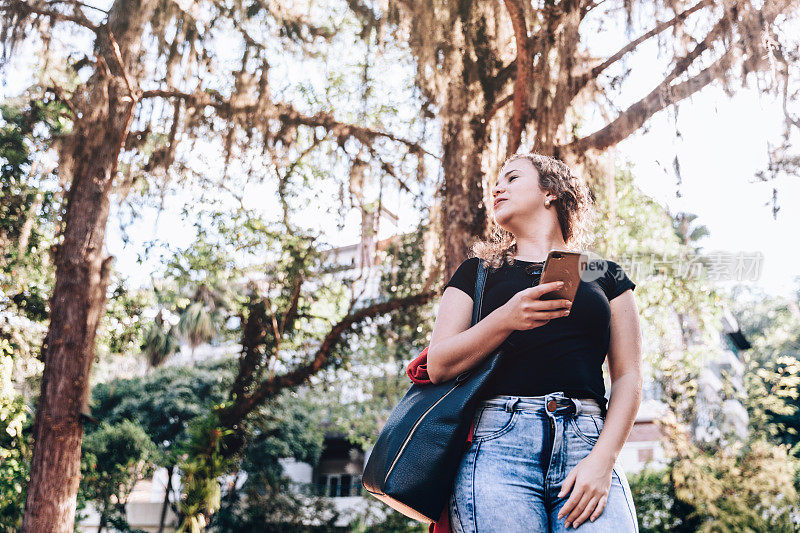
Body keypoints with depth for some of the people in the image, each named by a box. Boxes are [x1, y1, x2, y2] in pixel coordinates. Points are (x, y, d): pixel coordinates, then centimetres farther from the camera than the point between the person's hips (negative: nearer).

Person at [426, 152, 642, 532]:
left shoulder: (603, 274, 20)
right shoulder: (477, 272, 20)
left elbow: (628, 376, 12)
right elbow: (439, 366, 9)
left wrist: (602, 461, -4)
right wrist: (506, 319, -8)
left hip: (587, 441, 0)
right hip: (498, 440, 0)